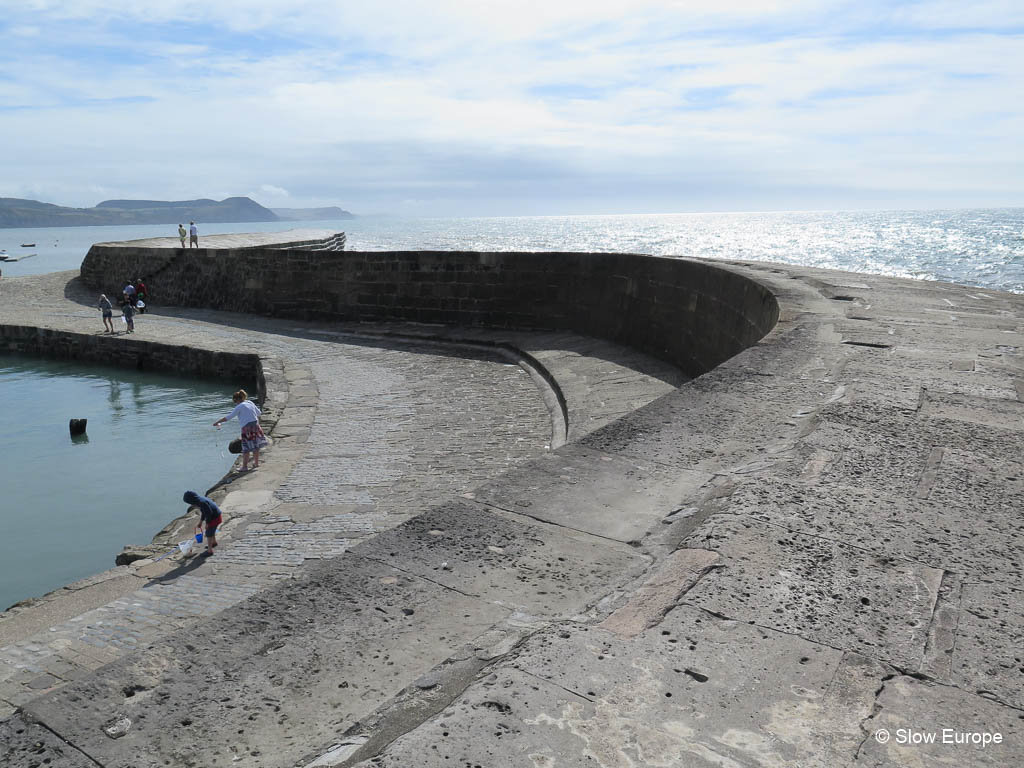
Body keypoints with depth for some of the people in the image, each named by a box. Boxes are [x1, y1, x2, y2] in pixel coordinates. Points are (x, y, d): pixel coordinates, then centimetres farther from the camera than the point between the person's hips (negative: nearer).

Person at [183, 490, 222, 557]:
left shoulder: (202, 503, -27)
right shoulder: (201, 499, 3)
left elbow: (209, 513, -25)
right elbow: (204, 512, 15)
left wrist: (207, 523, -13)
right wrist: (200, 522, 20)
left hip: (215, 518, -9)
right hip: (215, 516, 9)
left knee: (208, 534, 0)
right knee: (211, 530, 28)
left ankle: (209, 551, 9)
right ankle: (214, 542, 51)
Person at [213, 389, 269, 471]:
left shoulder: (239, 407, -7)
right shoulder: (250, 403, 11)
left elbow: (229, 417, -8)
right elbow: (259, 413, 21)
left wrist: (217, 422, -3)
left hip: (247, 428, -7)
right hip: (256, 425, 7)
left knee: (246, 448, -1)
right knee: (255, 446, 16)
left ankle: (245, 466, 2)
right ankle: (256, 464, 27)